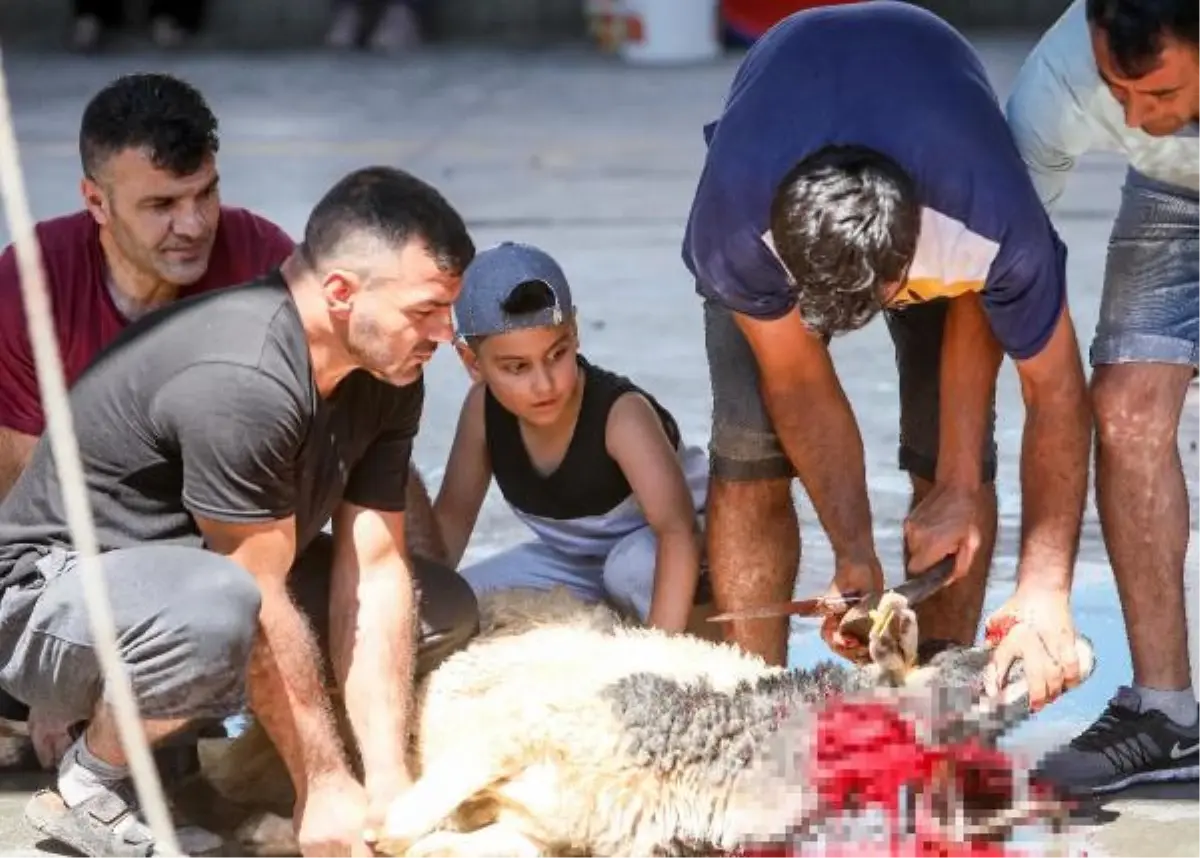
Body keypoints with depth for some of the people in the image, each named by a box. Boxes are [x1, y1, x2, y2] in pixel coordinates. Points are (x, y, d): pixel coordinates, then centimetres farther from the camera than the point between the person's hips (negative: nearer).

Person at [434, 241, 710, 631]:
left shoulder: (621, 414, -35)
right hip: (573, 561, 6)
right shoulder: (484, 410, -18)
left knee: (635, 567, -39)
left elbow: (677, 529, -47)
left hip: (658, 546, -6)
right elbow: (452, 515, -2)